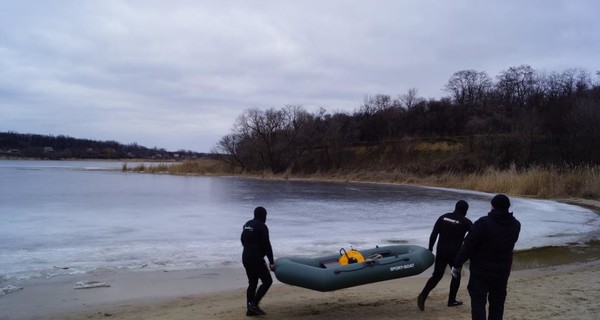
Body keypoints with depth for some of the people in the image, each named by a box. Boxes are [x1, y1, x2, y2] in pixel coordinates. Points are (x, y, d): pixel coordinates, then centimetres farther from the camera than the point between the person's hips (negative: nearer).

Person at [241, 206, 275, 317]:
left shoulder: (247, 225, 14)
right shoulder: (262, 227, -12)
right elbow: (267, 245, -14)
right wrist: (271, 261, -10)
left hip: (246, 257, 9)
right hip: (256, 259, -9)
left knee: (252, 283, 13)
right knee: (267, 281, -1)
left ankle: (250, 309, 12)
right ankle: (254, 304, -8)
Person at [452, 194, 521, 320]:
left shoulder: (483, 223, -19)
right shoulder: (516, 225, -1)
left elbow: (468, 246, -17)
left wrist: (457, 265, -8)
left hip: (480, 270, -5)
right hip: (502, 272, 5)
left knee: (478, 302, 1)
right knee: (497, 303, 17)